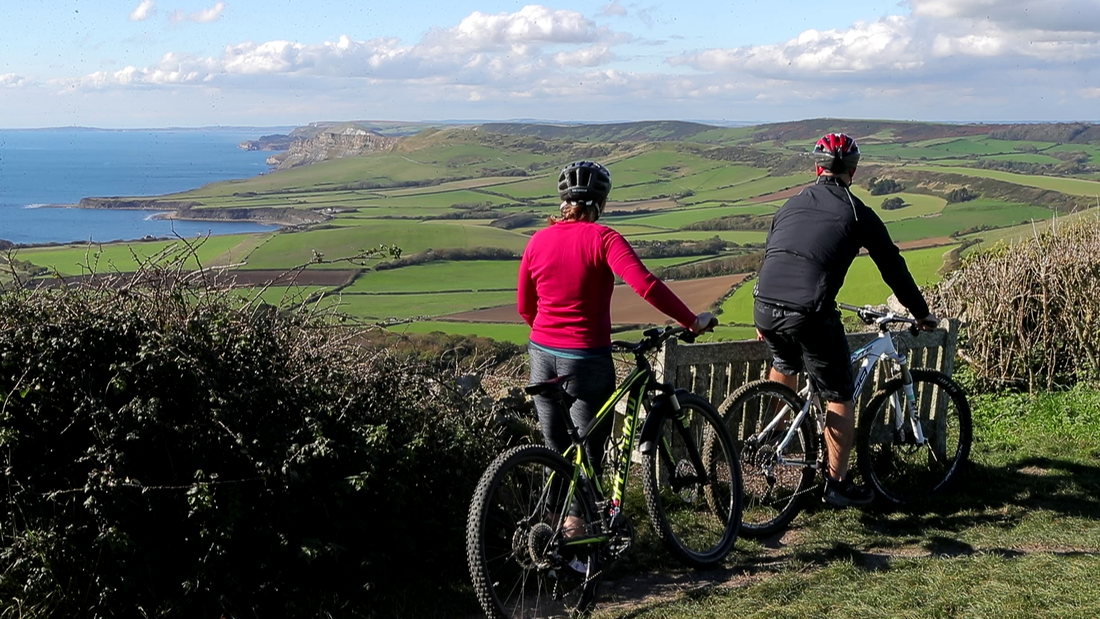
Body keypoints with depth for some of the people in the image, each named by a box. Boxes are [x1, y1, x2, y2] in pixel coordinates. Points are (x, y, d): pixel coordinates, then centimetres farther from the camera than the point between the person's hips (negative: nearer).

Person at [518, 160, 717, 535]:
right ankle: (576, 529, 4)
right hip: (586, 360, -5)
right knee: (588, 454, 6)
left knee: (557, 452, 16)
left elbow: (524, 305, 11)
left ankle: (557, 529, 24)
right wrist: (692, 321, -15)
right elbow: (646, 285, -23)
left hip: (543, 355, 5)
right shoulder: (602, 239, -11)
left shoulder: (539, 240, 3)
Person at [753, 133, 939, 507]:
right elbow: (893, 267, 14)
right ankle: (837, 484, 16)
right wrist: (922, 314, 27)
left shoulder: (792, 204, 21)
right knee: (840, 398, 11)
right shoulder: (856, 213, 7)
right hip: (810, 314, -5)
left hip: (764, 307, 5)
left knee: (783, 366, 36)